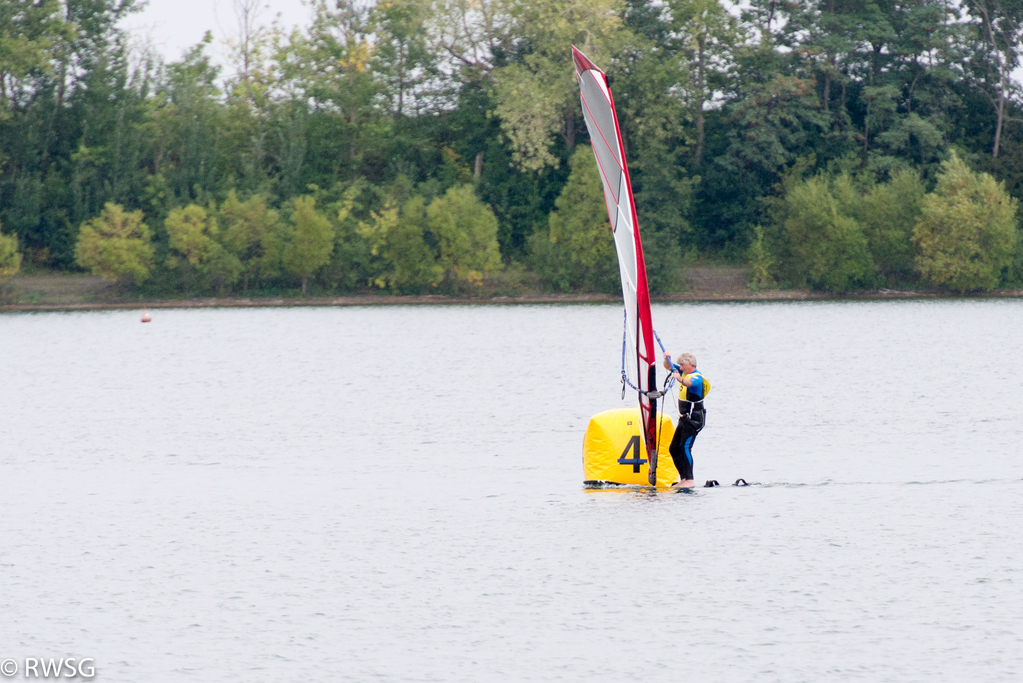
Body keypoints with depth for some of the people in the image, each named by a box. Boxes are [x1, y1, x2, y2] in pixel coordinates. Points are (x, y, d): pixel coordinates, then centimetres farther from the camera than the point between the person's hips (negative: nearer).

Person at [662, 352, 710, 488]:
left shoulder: (697, 377, -18)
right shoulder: (684, 372, 10)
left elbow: (689, 383, -41)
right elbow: (668, 367, 20)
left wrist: (680, 379, -62)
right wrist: (667, 359, -2)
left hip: (694, 419, -10)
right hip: (685, 418, 10)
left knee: (685, 447, -21)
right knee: (674, 448, 11)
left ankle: (690, 480, -25)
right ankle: (683, 478, 16)